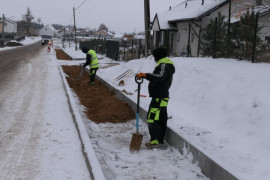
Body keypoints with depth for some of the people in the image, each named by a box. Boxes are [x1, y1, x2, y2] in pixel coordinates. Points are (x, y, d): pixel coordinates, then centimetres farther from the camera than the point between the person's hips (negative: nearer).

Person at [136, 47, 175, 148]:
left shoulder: (164, 65, -15)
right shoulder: (166, 65, 19)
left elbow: (160, 77, -32)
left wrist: (145, 75, -37)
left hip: (159, 97, -11)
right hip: (163, 96, 11)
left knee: (152, 118, -11)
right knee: (161, 119, 15)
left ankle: (155, 140, -10)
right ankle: (160, 139, 24)